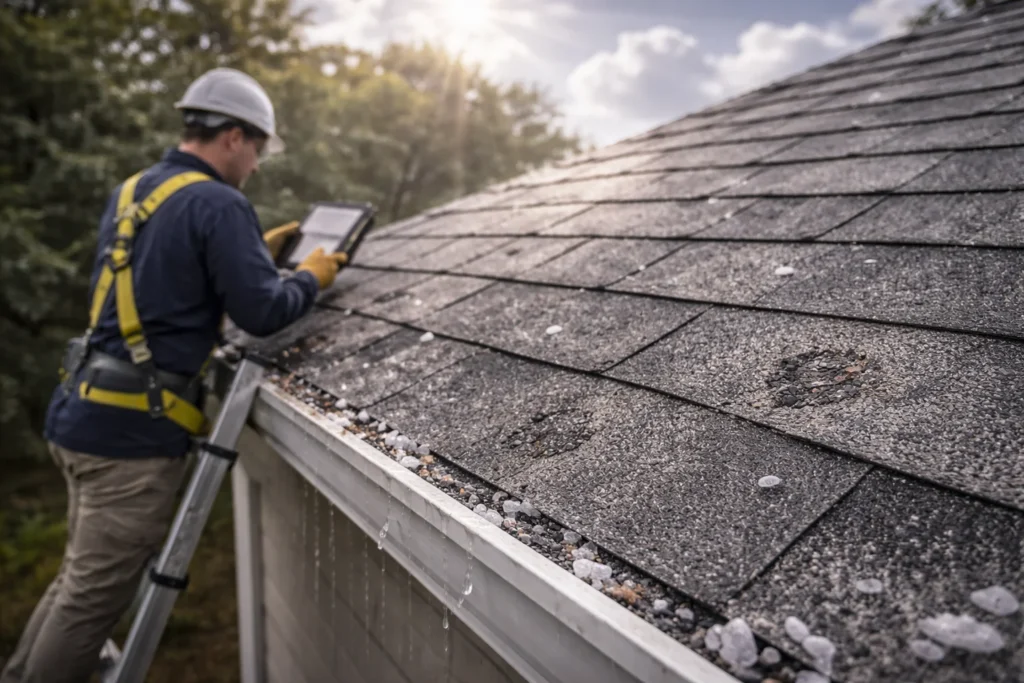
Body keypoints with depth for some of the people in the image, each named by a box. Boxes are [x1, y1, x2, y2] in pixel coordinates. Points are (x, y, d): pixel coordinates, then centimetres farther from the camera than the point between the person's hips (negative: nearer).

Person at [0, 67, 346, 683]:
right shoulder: (219, 203, -13)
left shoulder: (130, 192, 14)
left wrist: (258, 251, 23)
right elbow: (262, 312, -16)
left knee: (81, 579, 23)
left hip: (85, 415, 9)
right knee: (95, 597, 4)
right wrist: (311, 277, 3)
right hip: (136, 430, -9)